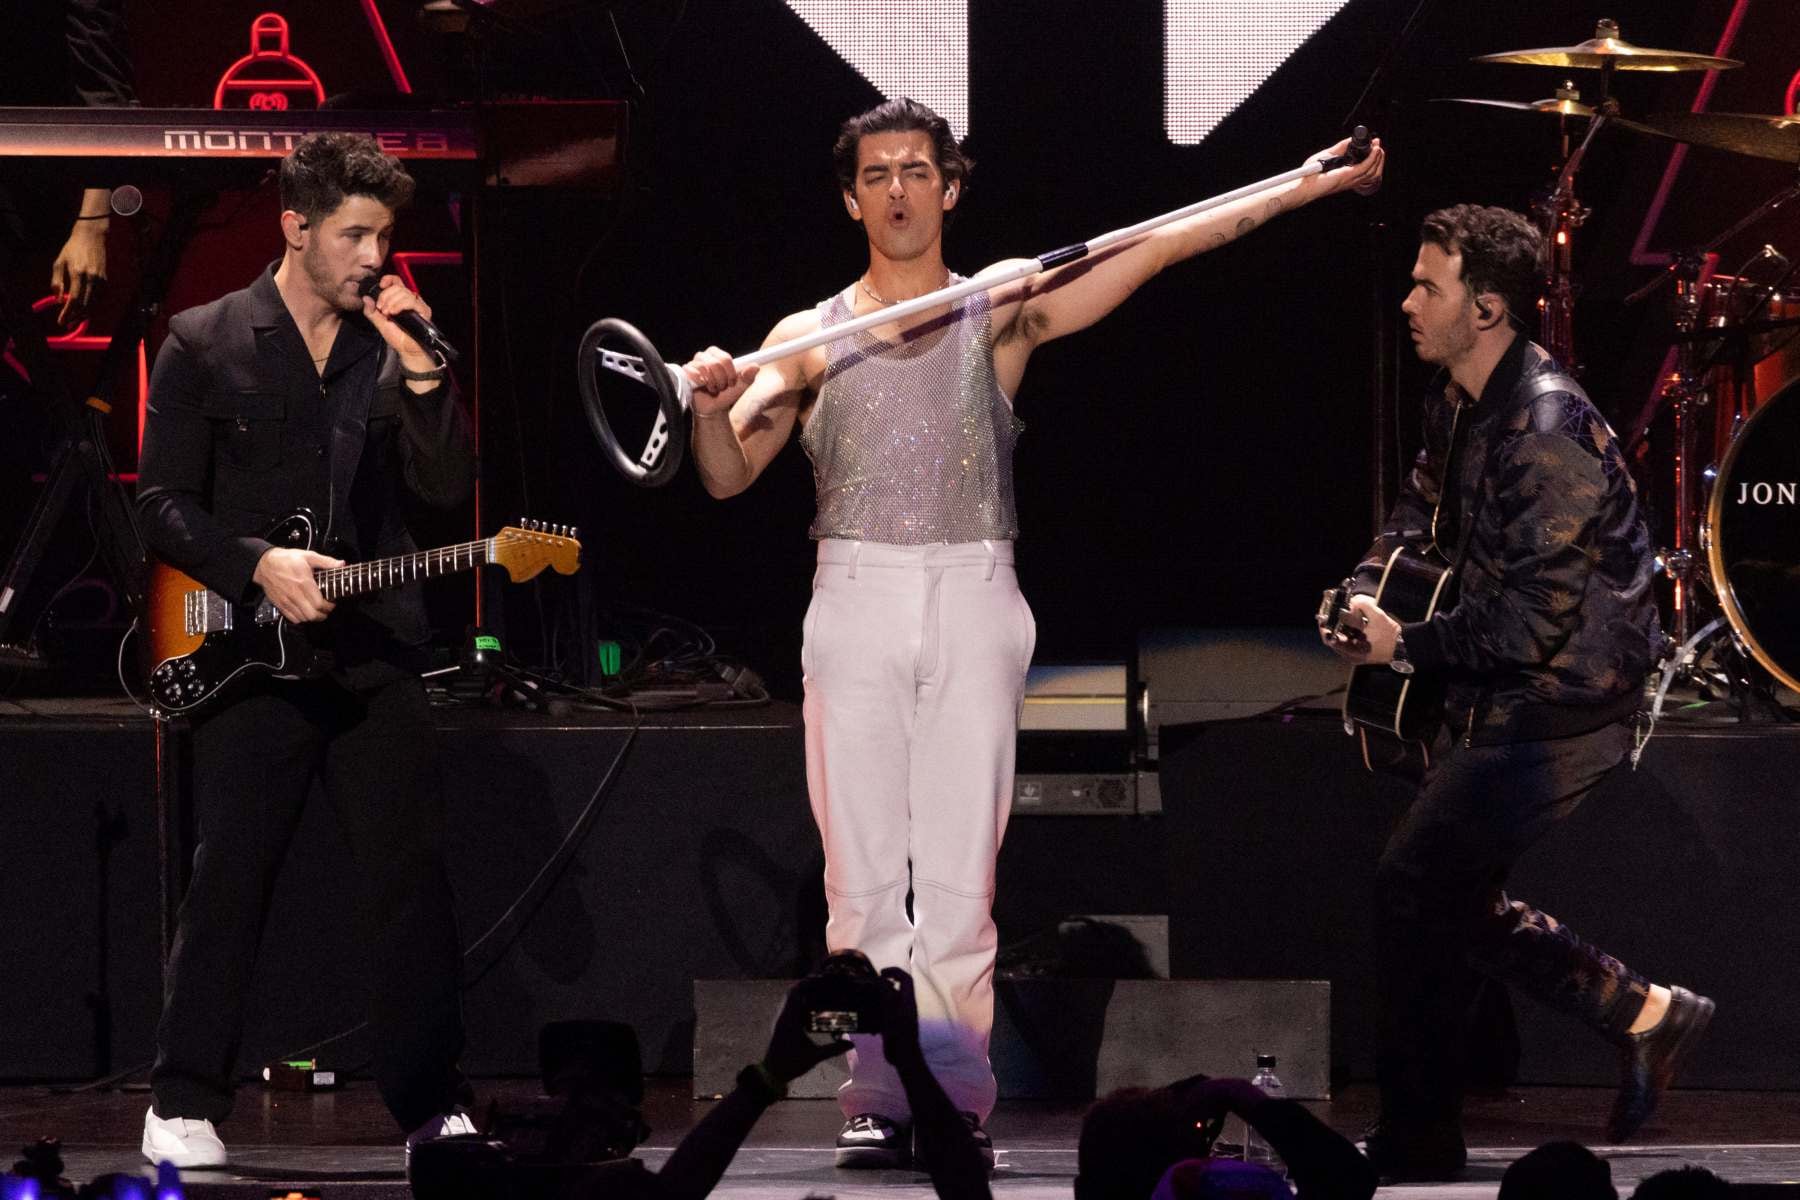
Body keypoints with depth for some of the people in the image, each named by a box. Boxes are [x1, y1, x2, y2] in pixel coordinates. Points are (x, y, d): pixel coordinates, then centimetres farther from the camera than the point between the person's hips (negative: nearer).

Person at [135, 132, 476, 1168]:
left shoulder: (389, 346, 11)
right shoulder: (205, 344, 1)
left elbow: (449, 488, 3)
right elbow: (164, 504, -1)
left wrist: (420, 369, -8)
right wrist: (258, 568, -16)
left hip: (377, 655, 3)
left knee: (417, 878, 0)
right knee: (231, 884, -3)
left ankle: (433, 1104, 6)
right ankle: (186, 1105, 5)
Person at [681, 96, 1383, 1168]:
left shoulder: (1005, 315, 11)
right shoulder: (810, 339, 11)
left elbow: (1157, 248, 5)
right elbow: (729, 476, 3)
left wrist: (1300, 192, -2)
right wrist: (712, 407, -19)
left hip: (972, 606, 0)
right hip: (856, 599, 0)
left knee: (961, 877, -3)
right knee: (864, 877, -2)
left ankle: (957, 1102, -1)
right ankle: (878, 1101, 1)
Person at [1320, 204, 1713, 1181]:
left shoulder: (1547, 431, -25)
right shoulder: (1461, 400, 5)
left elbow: (1533, 620, -27)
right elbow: (1424, 505, 24)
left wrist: (1405, 647, -15)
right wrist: (1367, 592, 5)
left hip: (1558, 712, -10)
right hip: (1496, 702, 10)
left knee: (1413, 884, -9)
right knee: (1454, 898, 15)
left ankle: (1414, 1150, 0)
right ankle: (1649, 1017, 26)